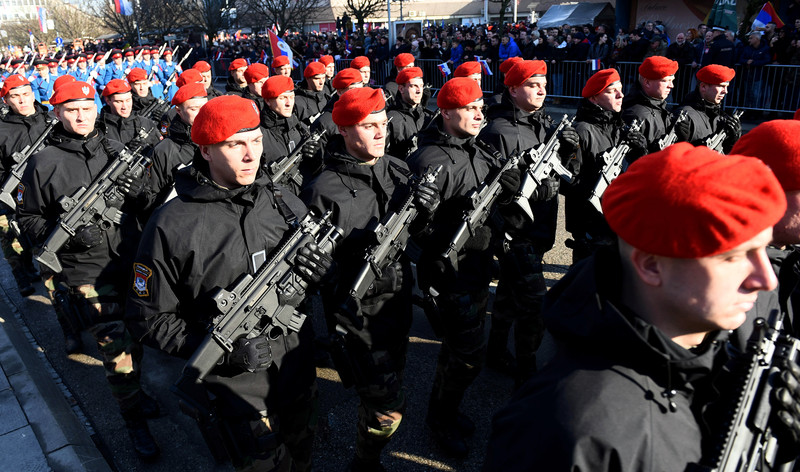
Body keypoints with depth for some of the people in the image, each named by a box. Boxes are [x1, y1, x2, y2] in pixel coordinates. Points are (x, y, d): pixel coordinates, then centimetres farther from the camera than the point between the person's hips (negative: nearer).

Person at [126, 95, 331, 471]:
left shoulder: (283, 201, -3)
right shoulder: (171, 226, -16)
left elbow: (320, 256, 8)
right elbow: (148, 319, -10)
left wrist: (319, 267, -17)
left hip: (298, 364, 5)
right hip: (237, 377, -4)